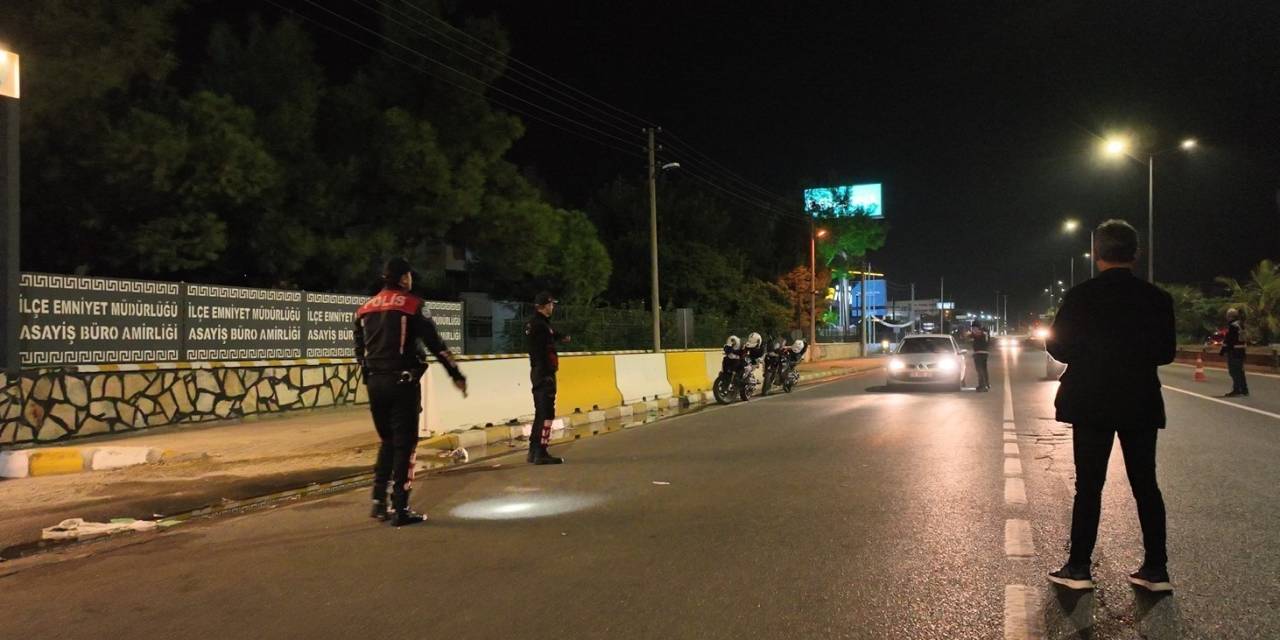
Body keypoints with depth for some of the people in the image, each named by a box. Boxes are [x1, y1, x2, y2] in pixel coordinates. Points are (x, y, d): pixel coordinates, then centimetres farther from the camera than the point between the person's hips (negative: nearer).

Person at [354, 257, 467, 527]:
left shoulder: (364, 309, 13)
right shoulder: (412, 305, -5)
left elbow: (359, 350, 16)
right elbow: (435, 344, -8)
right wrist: (457, 375, -3)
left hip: (375, 383, 6)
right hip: (402, 382, -6)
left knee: (387, 441, 19)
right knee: (404, 444, 0)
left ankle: (379, 501, 15)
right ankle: (400, 509, 1)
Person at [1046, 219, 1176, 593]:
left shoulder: (1081, 297, -10)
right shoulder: (1157, 299, -3)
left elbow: (1058, 347, -8)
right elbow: (1166, 353, 2)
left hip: (1092, 404, -2)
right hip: (1142, 405, 2)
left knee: (1088, 486, 3)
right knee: (1145, 484, 11)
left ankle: (1079, 568, 6)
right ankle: (1156, 570, 15)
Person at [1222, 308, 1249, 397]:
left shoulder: (1232, 326, -17)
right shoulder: (1241, 325, 13)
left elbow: (1228, 339, -19)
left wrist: (1224, 350, -14)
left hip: (1233, 351, -9)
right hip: (1241, 350, 9)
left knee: (1234, 371, -4)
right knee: (1240, 371, 16)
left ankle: (1236, 390, -3)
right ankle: (1244, 390, 22)